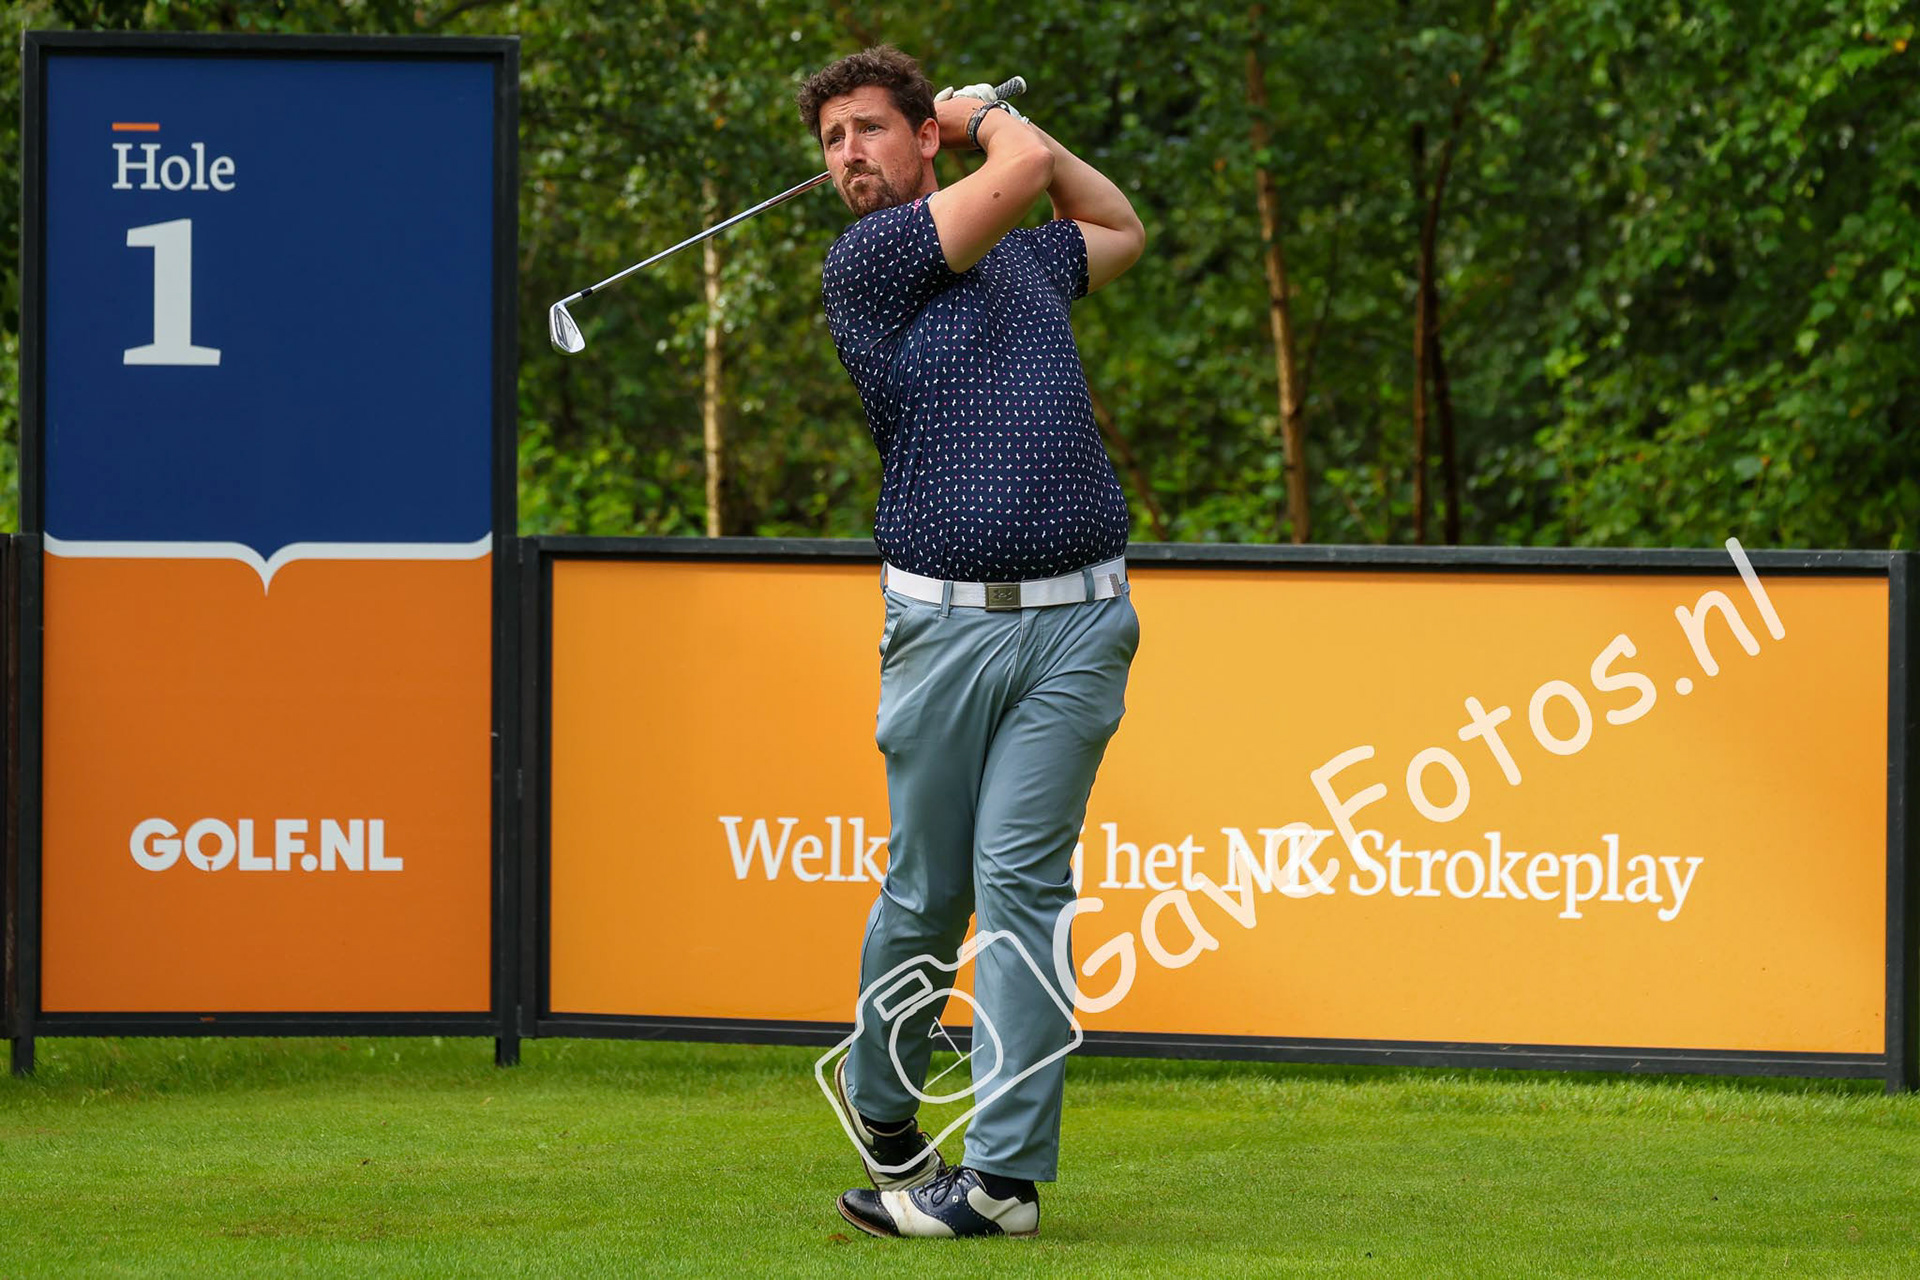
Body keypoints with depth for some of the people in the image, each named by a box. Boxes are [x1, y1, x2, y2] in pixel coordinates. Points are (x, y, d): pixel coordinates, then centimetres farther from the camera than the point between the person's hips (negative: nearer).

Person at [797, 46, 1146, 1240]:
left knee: (1022, 883, -5)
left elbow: (1122, 228, 40)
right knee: (927, 891, 5)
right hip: (943, 625, -2)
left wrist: (985, 115, 29)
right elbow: (1024, 171, -8)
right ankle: (879, 1100, 31)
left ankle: (1007, 1173, -7)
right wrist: (998, 127, 14)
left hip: (1075, 620, 2)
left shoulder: (1023, 256, 17)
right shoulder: (866, 260, 0)